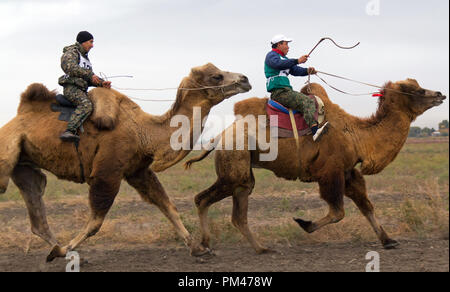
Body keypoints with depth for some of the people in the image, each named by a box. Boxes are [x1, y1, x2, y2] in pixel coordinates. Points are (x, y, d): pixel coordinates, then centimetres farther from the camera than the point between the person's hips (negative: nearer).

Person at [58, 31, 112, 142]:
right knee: (86, 105, -33)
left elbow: (91, 78, 22)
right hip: (71, 87, -9)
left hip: (82, 90, 9)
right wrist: (90, 75, -18)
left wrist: (102, 83, 2)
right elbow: (71, 68, -19)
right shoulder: (71, 53, 1)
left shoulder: (85, 57, 29)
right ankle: (69, 131, -46)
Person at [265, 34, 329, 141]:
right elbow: (278, 64, -23)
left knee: (312, 100, 6)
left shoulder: (284, 58, 27)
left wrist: (307, 71, -3)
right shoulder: (271, 55, -1)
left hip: (287, 91, 10)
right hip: (279, 92, -10)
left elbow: (295, 70, 16)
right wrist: (297, 61, -28)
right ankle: (315, 131, -39)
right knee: (306, 101, -24)